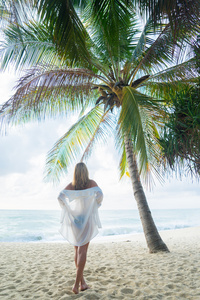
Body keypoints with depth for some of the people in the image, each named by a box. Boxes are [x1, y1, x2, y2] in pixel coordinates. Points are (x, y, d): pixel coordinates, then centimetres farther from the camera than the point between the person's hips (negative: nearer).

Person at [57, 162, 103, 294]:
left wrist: (67, 209, 2)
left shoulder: (71, 185, 1)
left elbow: (60, 197, -10)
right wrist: (96, 205, 1)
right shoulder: (92, 183, -4)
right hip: (87, 219, -3)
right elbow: (99, 194, -17)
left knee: (78, 250, 15)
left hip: (73, 219, 3)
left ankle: (82, 281, 25)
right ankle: (77, 284, -5)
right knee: (82, 251, 0)